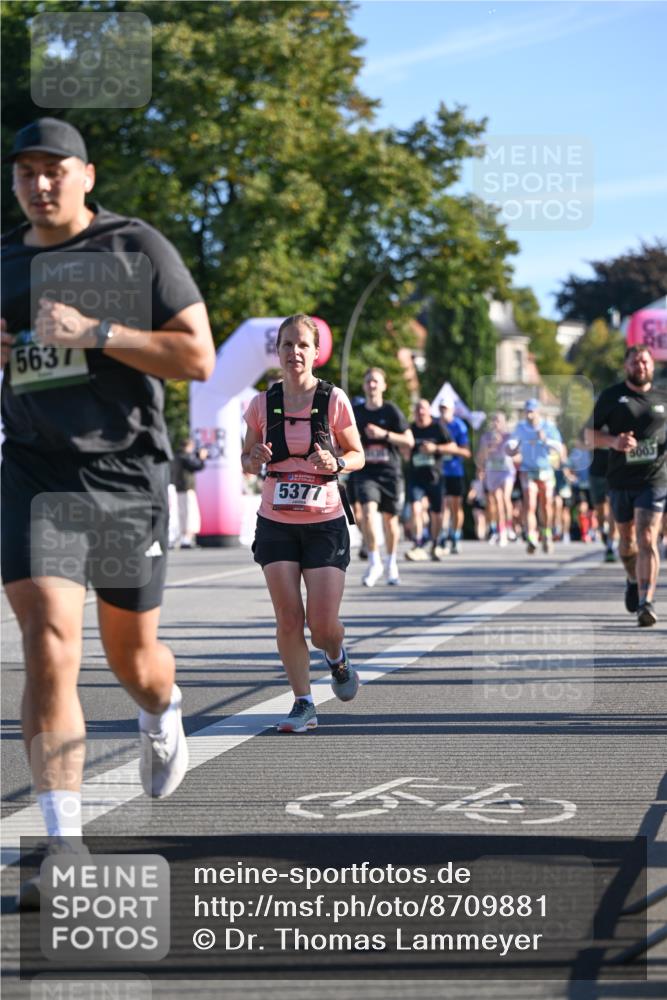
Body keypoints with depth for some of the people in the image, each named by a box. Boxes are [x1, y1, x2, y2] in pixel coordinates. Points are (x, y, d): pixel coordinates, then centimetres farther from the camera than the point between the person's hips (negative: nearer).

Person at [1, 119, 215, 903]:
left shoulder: (136, 246, -1)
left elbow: (198, 358, -7)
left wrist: (96, 333, -17)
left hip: (128, 475, -1)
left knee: (132, 656, 13)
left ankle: (162, 721, 52)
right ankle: (65, 848, -14)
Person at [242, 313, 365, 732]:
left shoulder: (334, 400, -4)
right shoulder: (263, 404, 1)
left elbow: (358, 455, 4)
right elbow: (247, 460, 11)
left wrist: (336, 463, -18)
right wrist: (255, 460, -12)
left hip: (325, 523, -2)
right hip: (276, 523, 2)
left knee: (322, 625, -5)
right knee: (288, 619, -6)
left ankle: (338, 659, 30)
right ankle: (303, 704, 5)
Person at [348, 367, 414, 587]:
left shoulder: (391, 411, 0)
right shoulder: (356, 412, 7)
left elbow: (409, 441, -5)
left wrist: (384, 434, -15)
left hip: (390, 472, 0)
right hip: (365, 472, 0)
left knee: (390, 519, 9)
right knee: (368, 513, -21)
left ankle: (391, 564, 29)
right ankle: (374, 563, -12)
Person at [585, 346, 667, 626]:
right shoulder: (612, 396, 2)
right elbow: (590, 435, 2)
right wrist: (613, 441, -18)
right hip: (621, 480, 1)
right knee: (627, 540, 16)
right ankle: (633, 580, 46)